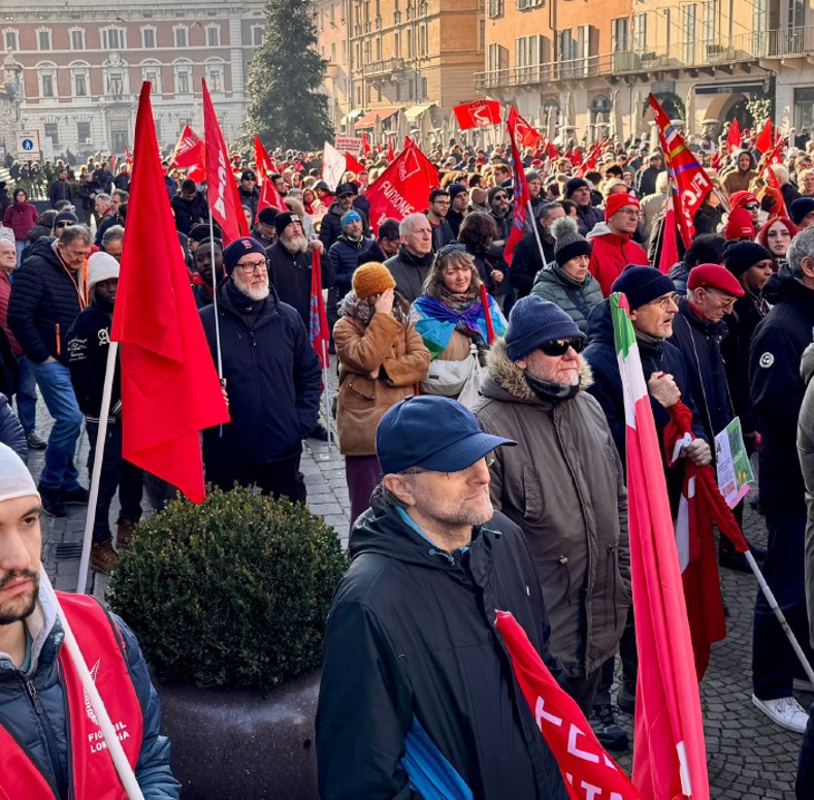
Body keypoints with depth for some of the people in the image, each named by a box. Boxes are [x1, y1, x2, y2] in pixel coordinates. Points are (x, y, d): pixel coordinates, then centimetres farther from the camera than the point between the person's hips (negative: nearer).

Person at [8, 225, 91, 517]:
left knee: (70, 419, 11)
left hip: (75, 361, 7)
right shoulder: (36, 268, -11)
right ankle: (50, 485, 1)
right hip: (51, 360, -7)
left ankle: (67, 482, 22)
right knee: (70, 417, -14)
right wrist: (41, 355, -14)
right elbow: (18, 316, -18)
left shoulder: (79, 271, 12)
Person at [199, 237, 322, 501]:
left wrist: (304, 421, 3)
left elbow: (311, 373, 13)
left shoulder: (288, 318, 6)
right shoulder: (206, 321, -3)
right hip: (227, 455, -2)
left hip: (284, 452, 2)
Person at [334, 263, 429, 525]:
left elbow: (421, 360, -1)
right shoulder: (345, 327, -1)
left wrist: (385, 370, -13)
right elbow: (365, 359, -19)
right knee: (367, 505, -1)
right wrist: (381, 317, -14)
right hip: (366, 430, -5)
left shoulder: (402, 322, 13)